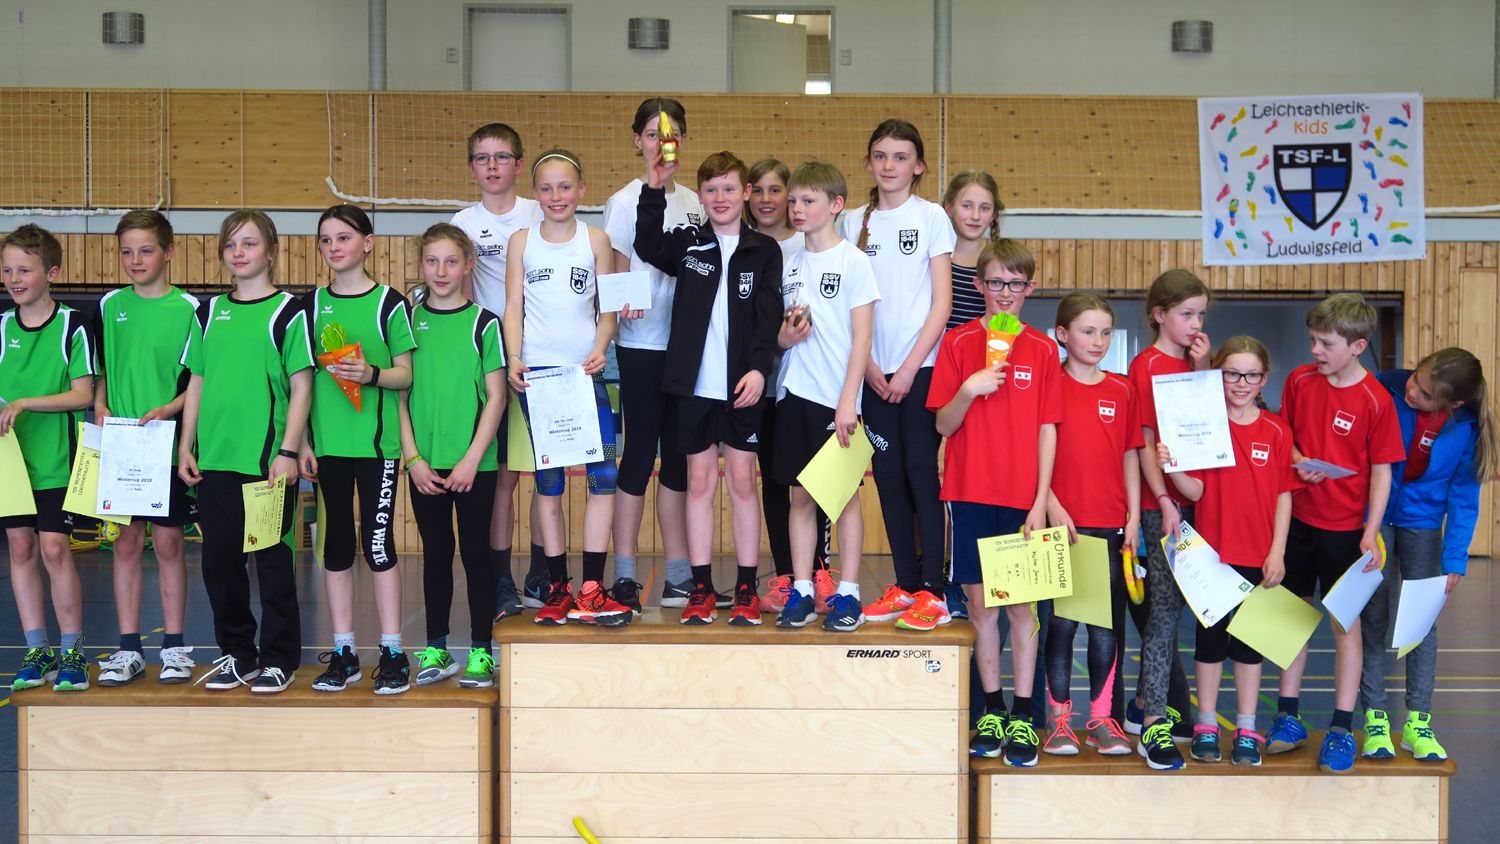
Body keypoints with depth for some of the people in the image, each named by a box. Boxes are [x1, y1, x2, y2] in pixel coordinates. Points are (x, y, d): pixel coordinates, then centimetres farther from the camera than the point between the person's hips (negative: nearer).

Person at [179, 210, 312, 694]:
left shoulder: (288, 311, -2)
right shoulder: (209, 313, 12)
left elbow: (301, 387, -5)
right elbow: (197, 384, 15)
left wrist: (287, 452, -12)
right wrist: (186, 446, 9)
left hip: (268, 460, -5)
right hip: (214, 460, 5)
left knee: (273, 560, 2)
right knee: (219, 560, 9)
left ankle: (279, 658, 14)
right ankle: (236, 654, 23)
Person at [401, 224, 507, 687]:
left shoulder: (484, 323, -1)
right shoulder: (408, 322, 5)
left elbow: (495, 397, -4)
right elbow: (399, 395, 5)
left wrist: (471, 459, -11)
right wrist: (413, 458, -4)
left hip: (473, 463, -2)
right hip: (424, 463, 2)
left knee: (475, 552, 3)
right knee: (435, 553, 11)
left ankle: (480, 651, 12)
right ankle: (436, 649, 20)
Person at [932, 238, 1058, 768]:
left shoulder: (1042, 350, 4)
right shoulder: (958, 343, 3)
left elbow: (1047, 430, 3)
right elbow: (944, 425, 1)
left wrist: (1041, 501, -4)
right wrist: (968, 390, -19)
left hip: (1023, 498, 0)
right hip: (971, 493, 0)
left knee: (1021, 605, 2)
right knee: (980, 603, 6)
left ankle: (1023, 718, 10)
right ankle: (992, 712, 17)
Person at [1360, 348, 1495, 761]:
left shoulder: (1465, 428, -16)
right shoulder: (1386, 390, -21)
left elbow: (1463, 497, -9)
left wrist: (1454, 560, -12)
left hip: (1423, 523, 1)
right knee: (1374, 617, 0)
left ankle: (1418, 722, 15)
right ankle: (1374, 719, 11)